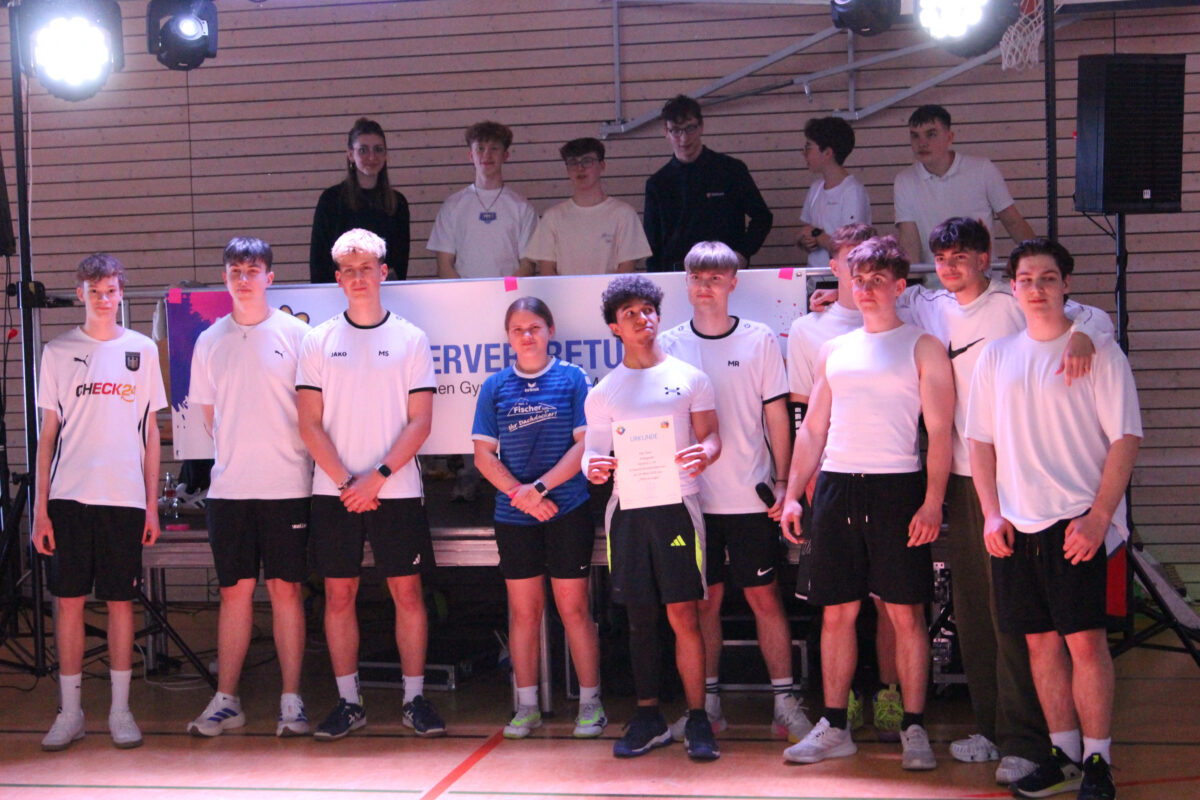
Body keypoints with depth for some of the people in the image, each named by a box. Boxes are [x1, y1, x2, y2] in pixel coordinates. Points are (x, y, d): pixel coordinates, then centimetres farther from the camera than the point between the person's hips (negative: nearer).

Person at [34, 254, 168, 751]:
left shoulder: (142, 350, 9)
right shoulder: (58, 352, 8)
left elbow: (150, 432, 11)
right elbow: (49, 432, 8)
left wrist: (152, 503, 6)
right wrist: (40, 505, 1)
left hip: (126, 497, 0)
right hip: (70, 495, 0)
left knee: (121, 601, 3)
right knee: (68, 599, 1)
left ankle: (120, 709, 11)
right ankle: (70, 711, 10)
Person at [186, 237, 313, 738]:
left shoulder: (295, 334, 0)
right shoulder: (210, 341, 10)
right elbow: (209, 414, 17)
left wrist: (286, 455, -2)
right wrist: (236, 455, 9)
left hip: (286, 485, -2)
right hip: (228, 486, 3)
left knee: (286, 589, 0)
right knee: (235, 590, 6)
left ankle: (291, 701, 7)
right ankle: (225, 701, 13)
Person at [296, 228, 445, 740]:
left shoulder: (410, 339, 4)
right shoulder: (318, 341, 6)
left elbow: (420, 422, -1)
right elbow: (309, 424, 2)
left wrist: (378, 477, -12)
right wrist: (346, 482, -9)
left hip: (397, 490, -1)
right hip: (334, 492, 1)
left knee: (407, 592, 1)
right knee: (339, 595, 4)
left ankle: (415, 698, 9)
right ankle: (348, 702, 12)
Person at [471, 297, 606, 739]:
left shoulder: (573, 379, 1)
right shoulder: (495, 387, 7)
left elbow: (585, 444, -6)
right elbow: (484, 454, 5)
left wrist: (540, 487, -14)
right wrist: (519, 494, -9)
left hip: (567, 509, -2)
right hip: (513, 516, 2)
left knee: (573, 608, 0)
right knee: (524, 611, 7)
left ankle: (590, 703, 10)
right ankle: (527, 706, 15)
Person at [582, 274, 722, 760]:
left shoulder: (689, 377, 7)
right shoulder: (603, 393, 12)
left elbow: (712, 437, 5)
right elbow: (594, 455, 12)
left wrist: (704, 455, -18)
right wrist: (593, 467, -12)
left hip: (677, 506, -2)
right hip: (627, 509, 2)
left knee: (683, 615, -6)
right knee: (640, 617, 7)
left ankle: (697, 720, 1)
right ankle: (648, 718, 16)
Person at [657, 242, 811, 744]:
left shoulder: (759, 340, 2)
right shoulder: (668, 345, 5)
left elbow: (776, 416, 3)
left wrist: (782, 482, -2)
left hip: (750, 495, -1)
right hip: (693, 496, 2)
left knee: (764, 597, 1)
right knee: (705, 601, 7)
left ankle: (785, 702, 7)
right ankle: (708, 704, 16)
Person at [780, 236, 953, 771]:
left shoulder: (921, 347, 4)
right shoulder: (835, 350, 17)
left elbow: (939, 431, -2)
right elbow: (812, 429, 19)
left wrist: (933, 502, -12)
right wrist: (792, 494, 10)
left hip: (897, 486, -4)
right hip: (835, 486, 4)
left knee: (906, 612, -2)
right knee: (837, 611, 6)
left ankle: (914, 729, 6)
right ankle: (834, 728, 14)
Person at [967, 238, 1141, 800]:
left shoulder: (1099, 351, -1)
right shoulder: (997, 355, 12)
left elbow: (1125, 439, -5)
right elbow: (981, 439, 15)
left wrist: (1098, 516, -13)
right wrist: (992, 513, 4)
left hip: (1078, 521, -4)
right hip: (1015, 524, 4)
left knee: (1085, 639, -7)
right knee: (1040, 641, 7)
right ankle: (1063, 754, 17)